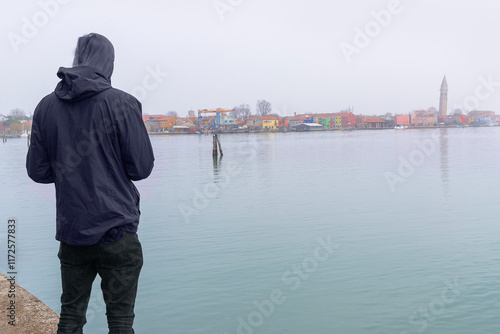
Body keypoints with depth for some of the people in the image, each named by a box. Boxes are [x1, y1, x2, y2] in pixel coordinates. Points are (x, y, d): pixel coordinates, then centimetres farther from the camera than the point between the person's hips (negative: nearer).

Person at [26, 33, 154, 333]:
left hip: (70, 230, 4)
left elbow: (38, 170, 6)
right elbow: (141, 168, -8)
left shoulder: (47, 106, 3)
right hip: (116, 231, -4)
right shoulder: (122, 103, -10)